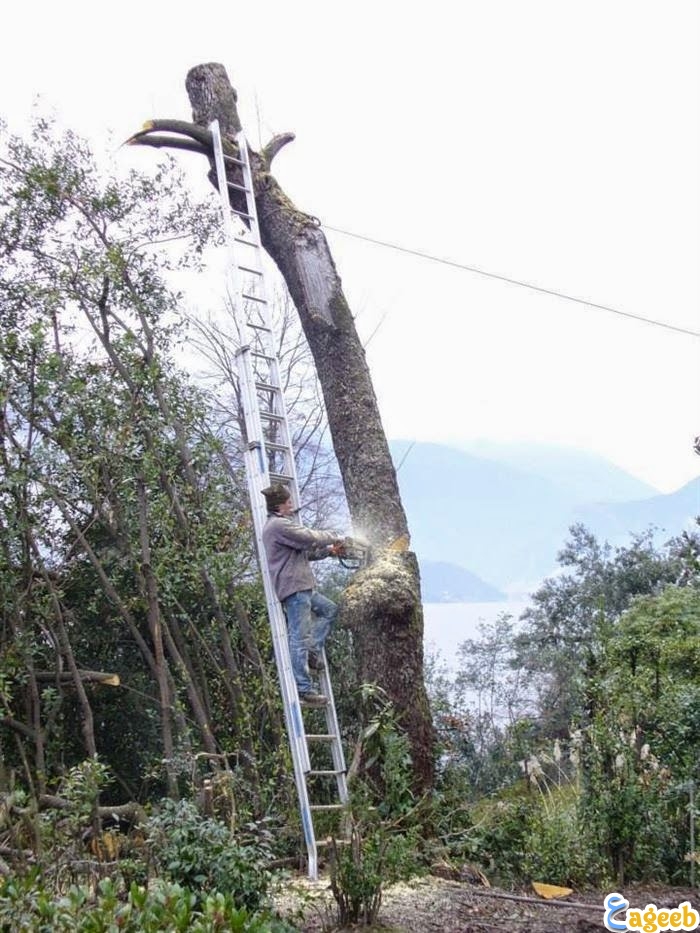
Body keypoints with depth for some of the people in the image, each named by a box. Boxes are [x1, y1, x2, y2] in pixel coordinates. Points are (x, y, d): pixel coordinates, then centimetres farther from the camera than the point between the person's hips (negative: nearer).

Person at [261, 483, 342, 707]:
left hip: (301, 587, 11)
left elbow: (304, 552, 24)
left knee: (330, 609, 22)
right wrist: (333, 537, 2)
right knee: (300, 637, -10)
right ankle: (304, 689, -9)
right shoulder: (279, 525, -14)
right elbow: (310, 538, -16)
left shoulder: (278, 524, 20)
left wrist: (328, 550, 18)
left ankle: (312, 651, 12)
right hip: (292, 587, -11)